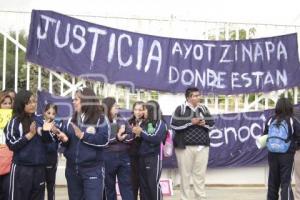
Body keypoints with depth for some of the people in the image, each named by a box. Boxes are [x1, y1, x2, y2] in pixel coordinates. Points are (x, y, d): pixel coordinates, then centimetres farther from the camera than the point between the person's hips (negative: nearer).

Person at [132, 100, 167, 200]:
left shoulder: (160, 123, -5)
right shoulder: (144, 123, 11)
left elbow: (155, 138, -18)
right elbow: (140, 139, 12)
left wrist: (141, 133, -13)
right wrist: (136, 133, -9)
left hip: (154, 157, -6)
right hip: (142, 157, 6)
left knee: (153, 184, -4)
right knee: (143, 184, 12)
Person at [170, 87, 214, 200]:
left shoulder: (204, 109, 13)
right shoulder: (180, 109, -1)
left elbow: (211, 124, 13)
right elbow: (174, 124, -12)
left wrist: (204, 123, -8)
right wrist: (191, 122, -15)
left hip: (202, 147, 4)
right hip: (185, 147, -4)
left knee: (200, 174, 7)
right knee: (185, 174, 1)